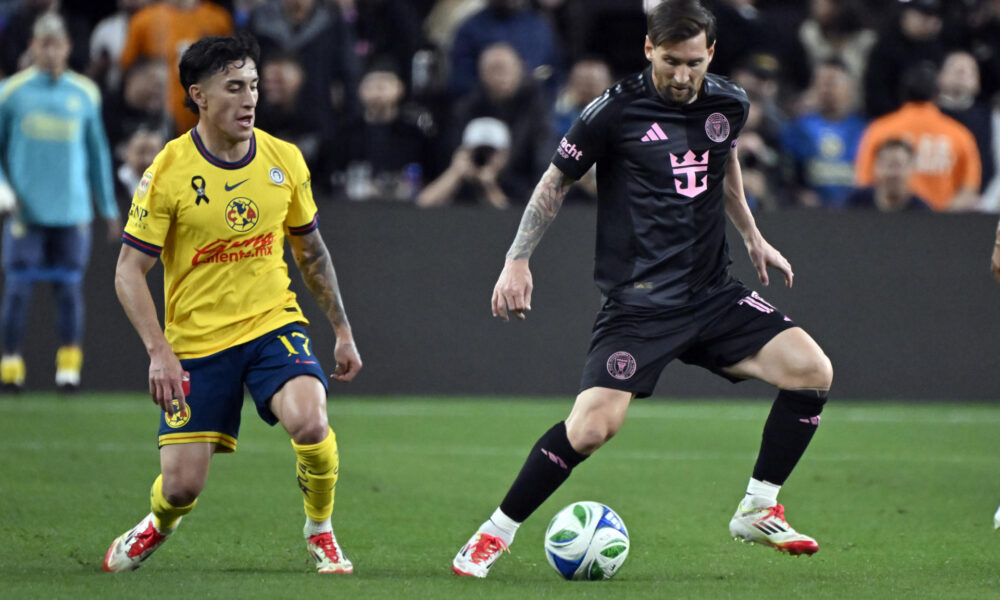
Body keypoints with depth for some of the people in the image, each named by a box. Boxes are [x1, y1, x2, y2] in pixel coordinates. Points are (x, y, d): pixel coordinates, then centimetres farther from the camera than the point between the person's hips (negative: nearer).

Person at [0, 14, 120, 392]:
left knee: (69, 288, 0)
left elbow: (98, 152, 15)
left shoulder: (85, 94, 8)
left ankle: (69, 363, 7)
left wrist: (109, 208, 15)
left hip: (72, 209, 1)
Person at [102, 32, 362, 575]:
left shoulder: (285, 161, -1)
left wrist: (342, 331, 13)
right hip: (196, 341, -2)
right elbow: (128, 271, -9)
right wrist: (159, 353, -20)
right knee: (182, 485, -3)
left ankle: (320, 531, 1)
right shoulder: (168, 173, -13)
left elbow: (310, 251, 14)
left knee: (309, 421, -28)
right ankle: (159, 524, 36)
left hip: (273, 324, 2)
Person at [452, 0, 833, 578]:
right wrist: (517, 261, -1)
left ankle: (758, 511, 5)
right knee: (593, 425, -20)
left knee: (813, 371, -11)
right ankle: (495, 534, -1)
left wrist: (752, 237, 30)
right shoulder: (616, 109, -10)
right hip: (639, 302, -5)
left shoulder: (729, 104, 5)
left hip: (712, 291, 5)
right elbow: (556, 181, 2)